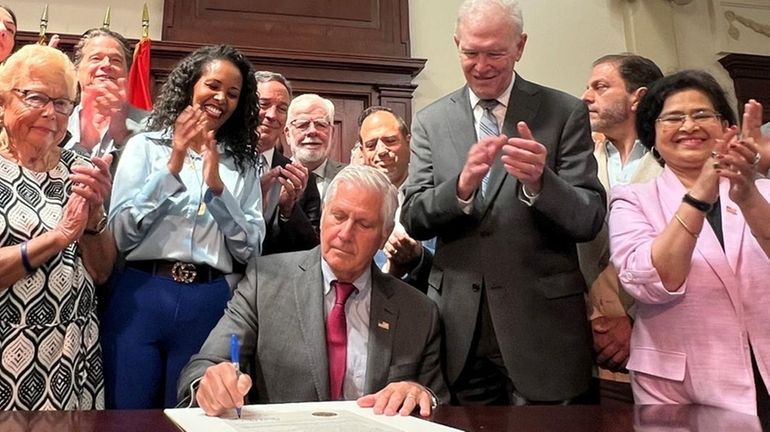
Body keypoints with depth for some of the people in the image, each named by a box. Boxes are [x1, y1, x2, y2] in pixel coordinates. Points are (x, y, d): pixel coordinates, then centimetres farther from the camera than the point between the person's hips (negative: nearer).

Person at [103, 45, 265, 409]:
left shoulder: (243, 165, 10)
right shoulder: (145, 146, 6)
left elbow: (250, 250, 2)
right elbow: (119, 235, -4)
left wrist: (217, 186, -9)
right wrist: (173, 165, -10)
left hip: (209, 304, 2)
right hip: (141, 298, -1)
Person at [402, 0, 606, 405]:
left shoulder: (565, 113, -2)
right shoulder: (430, 121, 5)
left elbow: (589, 220, -6)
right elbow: (412, 217, -1)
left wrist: (539, 182, -26)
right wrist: (461, 186, -21)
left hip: (542, 323, -2)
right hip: (459, 328, 2)